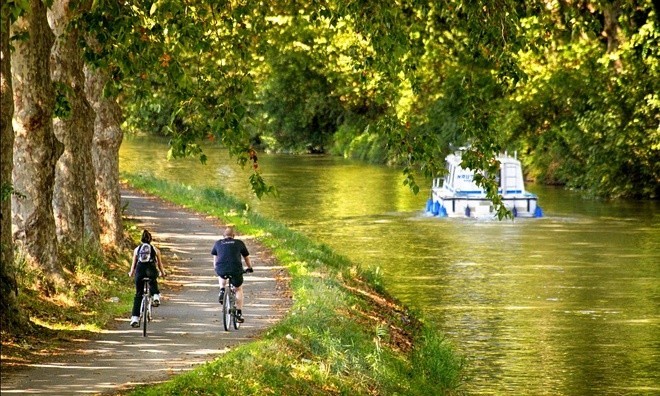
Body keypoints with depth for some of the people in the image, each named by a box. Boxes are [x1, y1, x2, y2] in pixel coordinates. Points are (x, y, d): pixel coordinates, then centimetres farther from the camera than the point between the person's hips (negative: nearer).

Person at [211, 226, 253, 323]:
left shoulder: (218, 243, 18)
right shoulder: (239, 243, 15)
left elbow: (215, 258, 32)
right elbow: (246, 257, 27)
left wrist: (215, 268, 50)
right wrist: (249, 268, 45)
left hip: (221, 270, 1)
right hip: (236, 269, -1)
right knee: (239, 289, 22)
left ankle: (222, 291, 15)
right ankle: (239, 314, 17)